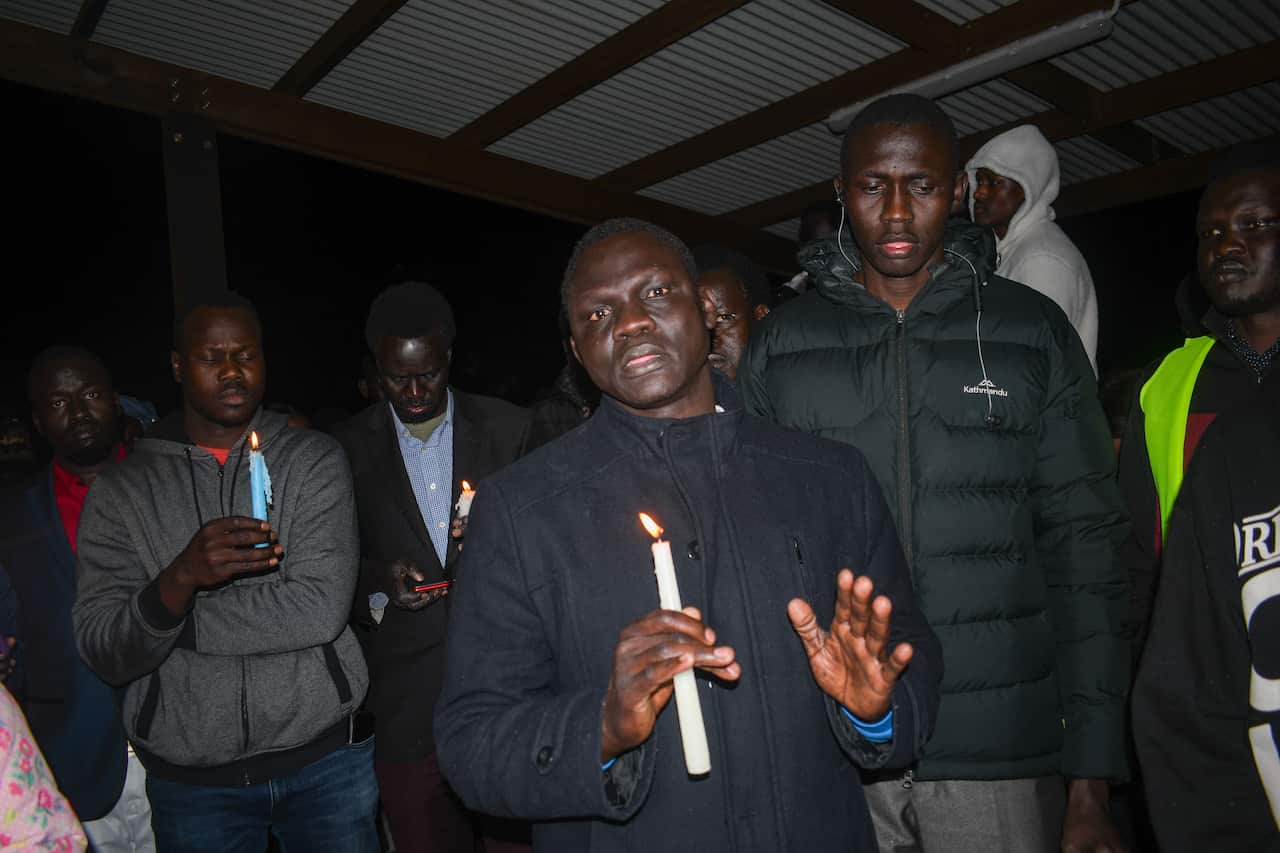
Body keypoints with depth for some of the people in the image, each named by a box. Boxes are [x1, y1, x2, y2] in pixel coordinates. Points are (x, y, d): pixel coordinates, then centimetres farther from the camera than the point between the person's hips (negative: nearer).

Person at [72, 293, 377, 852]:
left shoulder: (314, 460, -5)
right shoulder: (119, 490, -1)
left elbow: (321, 608, -16)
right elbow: (103, 655, -8)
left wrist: (172, 620, -11)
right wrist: (180, 579, -26)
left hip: (325, 759, 0)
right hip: (190, 782, 1)